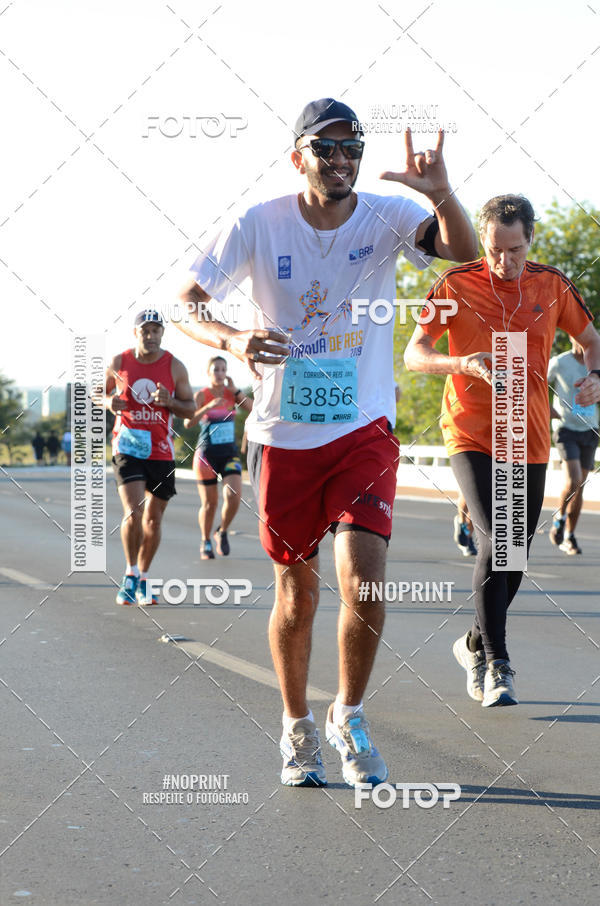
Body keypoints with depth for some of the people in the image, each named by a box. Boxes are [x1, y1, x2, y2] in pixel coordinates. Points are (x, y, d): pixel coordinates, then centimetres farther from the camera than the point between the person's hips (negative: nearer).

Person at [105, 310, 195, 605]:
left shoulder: (174, 367, 0)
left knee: (153, 519, 8)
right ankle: (130, 573, -1)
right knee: (133, 511, -19)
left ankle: (142, 579, 24)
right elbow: (102, 394, 14)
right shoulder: (118, 363, 0)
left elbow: (190, 408, 5)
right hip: (127, 446, -2)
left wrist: (169, 402, -15)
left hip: (160, 451, 2)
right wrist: (110, 402, -9)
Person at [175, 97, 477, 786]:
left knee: (364, 581, -14)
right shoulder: (259, 225, -6)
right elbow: (188, 305, -4)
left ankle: (349, 716, 12)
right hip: (282, 436, 0)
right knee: (297, 591, 9)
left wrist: (440, 193, -40)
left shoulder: (385, 218, -5)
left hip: (364, 431, 0)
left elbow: (464, 251, -20)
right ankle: (297, 727, 31)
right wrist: (233, 339, -25)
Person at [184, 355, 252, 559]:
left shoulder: (232, 393, 2)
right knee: (209, 503, 4)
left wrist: (235, 391, -13)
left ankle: (222, 532, 9)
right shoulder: (201, 395, -7)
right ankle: (205, 542, 28)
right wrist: (208, 407, -33)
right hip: (207, 455, -2)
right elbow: (188, 422, -20)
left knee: (234, 496, -17)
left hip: (230, 453, 2)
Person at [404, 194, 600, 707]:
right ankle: (496, 666, -10)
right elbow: (414, 354, -5)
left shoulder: (552, 286, 4)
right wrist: (464, 363, -25)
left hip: (529, 440, 4)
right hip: (472, 437, -4)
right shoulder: (456, 285, -4)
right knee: (496, 542, -19)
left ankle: (475, 645, 32)